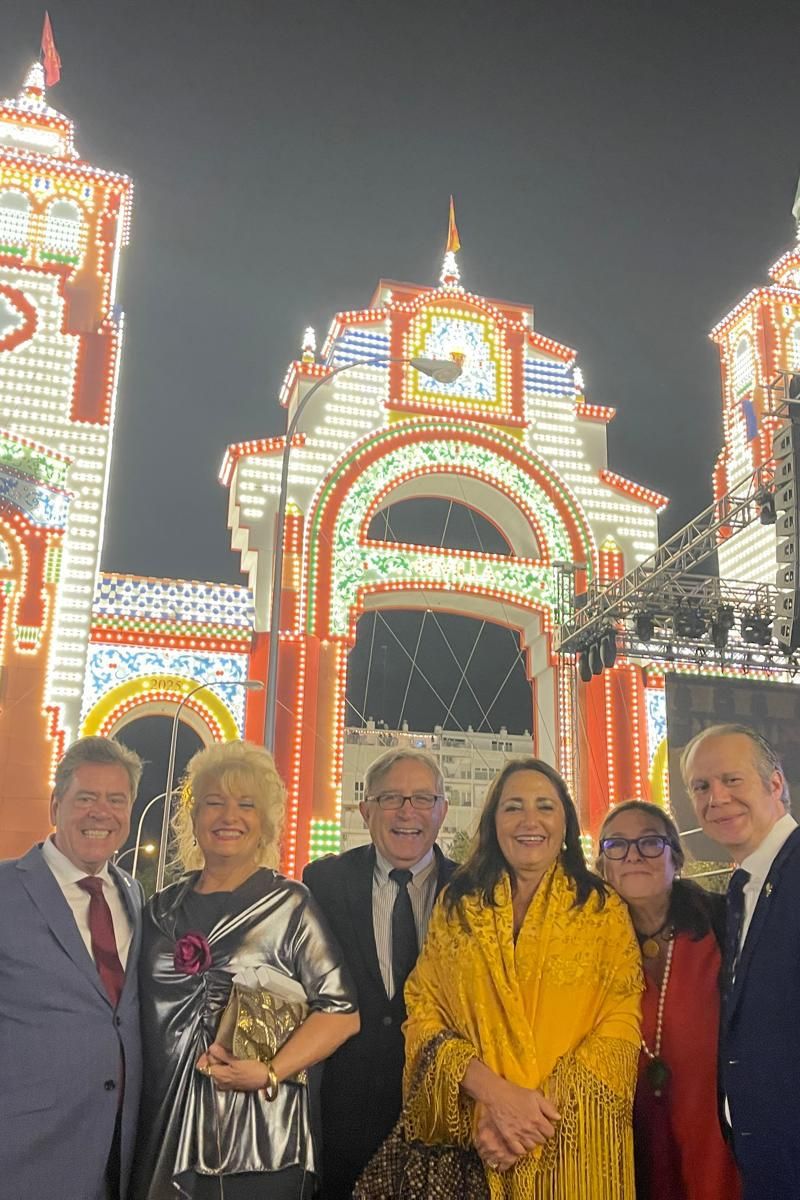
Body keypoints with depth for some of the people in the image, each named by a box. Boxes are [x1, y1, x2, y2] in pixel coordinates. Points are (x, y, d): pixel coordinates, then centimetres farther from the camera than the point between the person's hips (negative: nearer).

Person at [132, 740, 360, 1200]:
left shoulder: (289, 904, -5)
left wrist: (271, 1074, -19)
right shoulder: (163, 908, 7)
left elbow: (341, 1010, -8)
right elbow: (150, 1010, 15)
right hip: (165, 1131, 4)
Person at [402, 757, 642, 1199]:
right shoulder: (455, 906, 5)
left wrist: (543, 1105, -17)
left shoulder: (604, 909, 1)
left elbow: (620, 1026, -4)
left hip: (576, 1140, -1)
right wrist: (494, 1092, -16)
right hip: (475, 1137, 1)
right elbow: (423, 1013, -1)